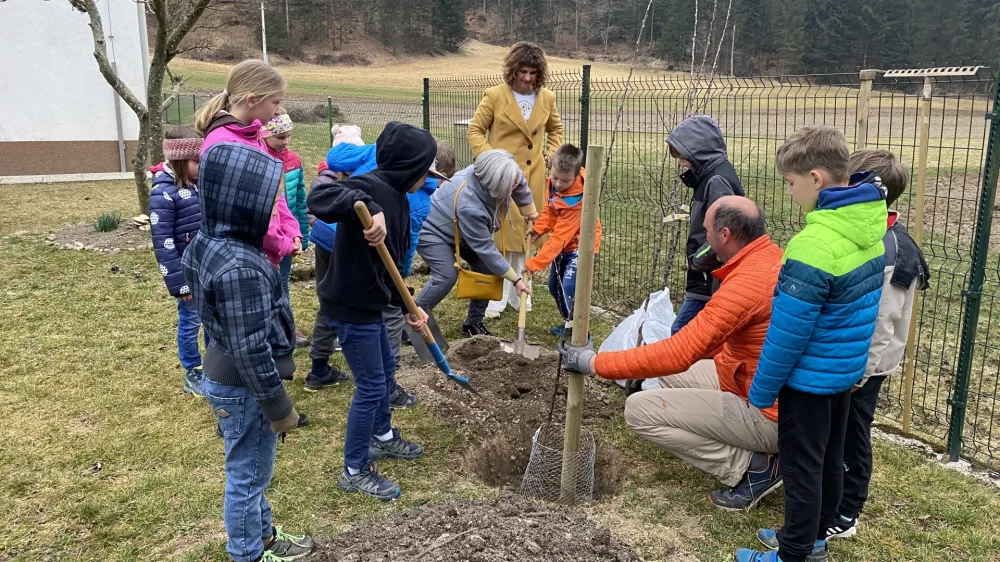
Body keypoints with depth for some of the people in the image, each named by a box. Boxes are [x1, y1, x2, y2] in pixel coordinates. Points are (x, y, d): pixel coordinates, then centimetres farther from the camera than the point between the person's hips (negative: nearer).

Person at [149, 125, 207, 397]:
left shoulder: (200, 185, 4)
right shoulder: (163, 193, -18)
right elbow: (162, 242, -18)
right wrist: (178, 282, -17)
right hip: (189, 272, -7)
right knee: (190, 322, 8)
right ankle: (193, 375, 24)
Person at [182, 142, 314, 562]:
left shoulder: (207, 243, -1)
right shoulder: (239, 268, -32)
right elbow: (251, 351, -27)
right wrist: (279, 407, -16)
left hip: (224, 376, 10)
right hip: (244, 388, -9)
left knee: (251, 473, 26)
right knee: (247, 476, 12)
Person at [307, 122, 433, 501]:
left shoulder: (397, 198, 8)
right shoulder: (373, 187, -22)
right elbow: (319, 197, -39)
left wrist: (407, 305, 12)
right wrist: (366, 208, -51)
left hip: (369, 303, 10)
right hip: (350, 306, -10)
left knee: (386, 369, 26)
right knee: (371, 385, 0)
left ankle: (382, 437, 48)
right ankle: (355, 471, 17)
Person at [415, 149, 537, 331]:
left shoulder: (496, 175, -24)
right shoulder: (469, 206, -43)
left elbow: (521, 184, 1)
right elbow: (485, 248, -34)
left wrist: (530, 212, 12)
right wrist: (515, 279, -28)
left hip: (462, 232, 8)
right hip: (432, 229, -8)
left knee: (488, 268, -3)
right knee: (447, 276, -26)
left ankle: (474, 322, 11)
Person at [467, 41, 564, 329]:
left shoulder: (547, 98, 5)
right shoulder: (495, 95, -7)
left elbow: (556, 128, 22)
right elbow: (475, 130, -2)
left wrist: (551, 152, 7)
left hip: (534, 178, 4)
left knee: (527, 235, 11)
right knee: (501, 236, -3)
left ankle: (520, 295, 25)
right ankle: (495, 300, 6)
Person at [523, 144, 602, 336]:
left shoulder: (576, 201, -33)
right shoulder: (553, 182, -11)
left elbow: (558, 238, -32)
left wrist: (534, 264, -31)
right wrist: (538, 229, -7)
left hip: (581, 244, -8)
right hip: (564, 244, 8)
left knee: (569, 286, -22)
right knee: (554, 285, 15)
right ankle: (569, 323, 34)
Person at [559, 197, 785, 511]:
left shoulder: (747, 282, -27)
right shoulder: (771, 257, 1)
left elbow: (678, 354, -29)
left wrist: (595, 363, -22)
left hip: (766, 414, -9)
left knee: (639, 411, -11)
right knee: (670, 375, 19)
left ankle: (751, 466, -4)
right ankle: (753, 449, 13)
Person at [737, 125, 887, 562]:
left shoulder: (815, 245, -29)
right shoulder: (870, 226, -2)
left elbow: (787, 332, -23)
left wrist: (762, 389, -12)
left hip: (809, 375, -9)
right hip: (847, 368, 9)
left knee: (801, 466, 7)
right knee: (830, 459, 21)